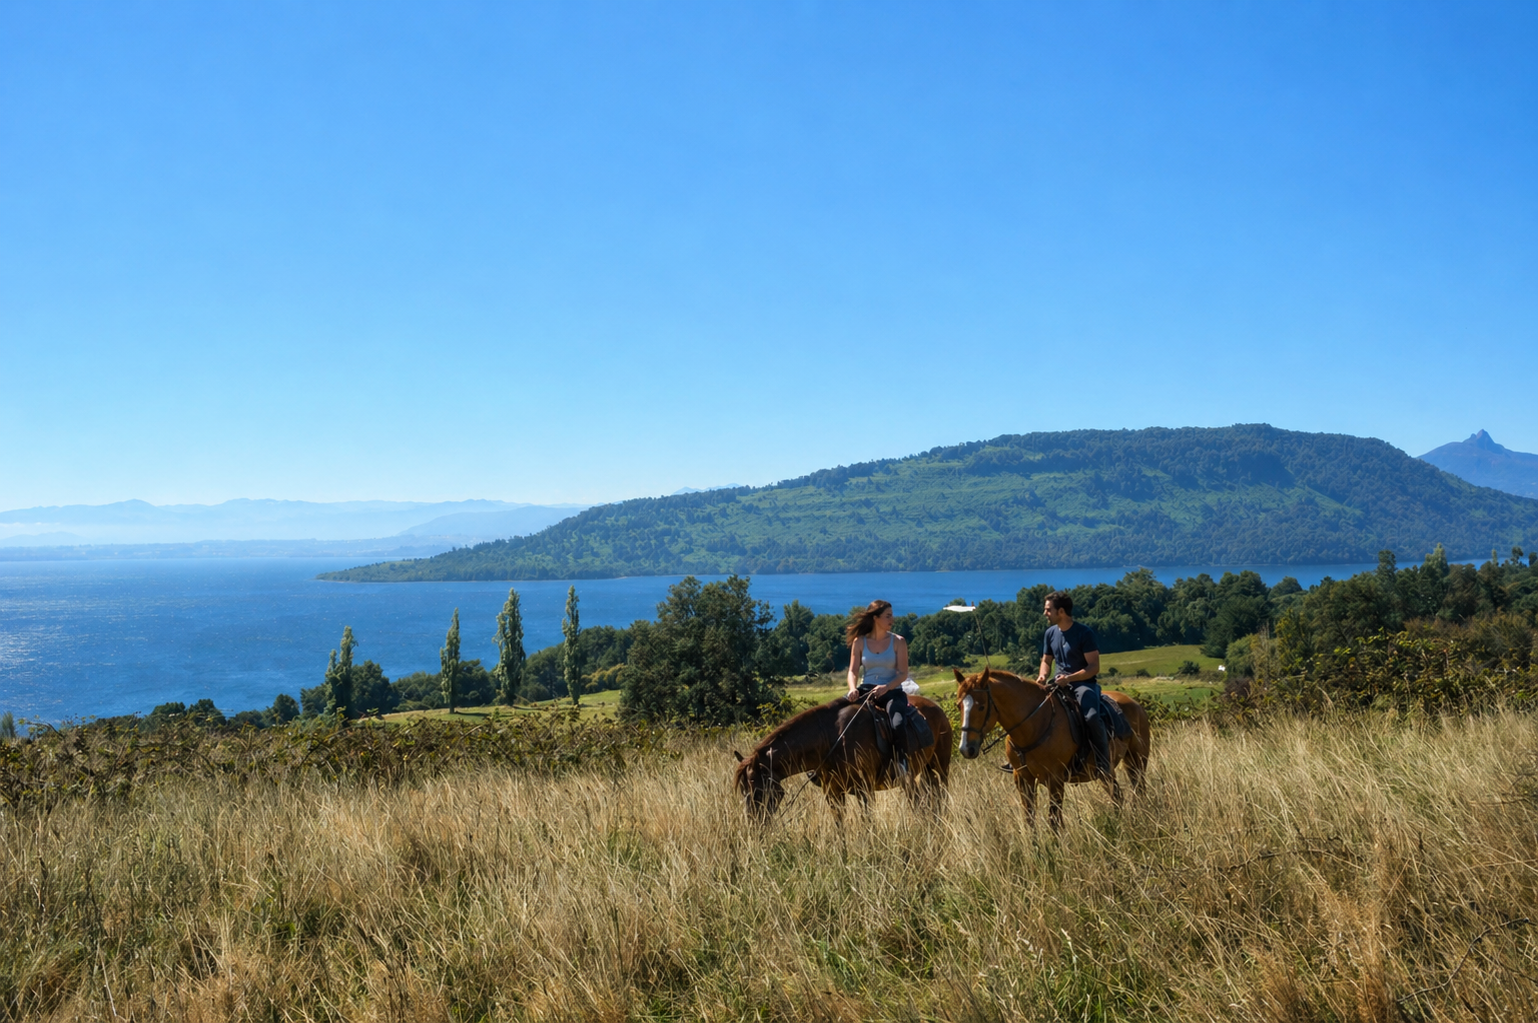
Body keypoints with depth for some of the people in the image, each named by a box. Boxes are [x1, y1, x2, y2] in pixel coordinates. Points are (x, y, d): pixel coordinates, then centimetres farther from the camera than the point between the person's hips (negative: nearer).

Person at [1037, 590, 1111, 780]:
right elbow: (1046, 661, 19)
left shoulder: (1084, 633, -12)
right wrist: (1043, 675, -3)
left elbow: (1094, 667, -14)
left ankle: (1104, 765, -23)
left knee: (1092, 717, -33)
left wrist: (1070, 678, -26)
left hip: (1084, 683, -7)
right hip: (1060, 684, 7)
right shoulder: (1051, 633, 7)